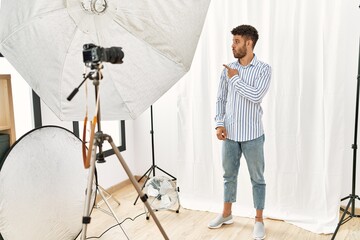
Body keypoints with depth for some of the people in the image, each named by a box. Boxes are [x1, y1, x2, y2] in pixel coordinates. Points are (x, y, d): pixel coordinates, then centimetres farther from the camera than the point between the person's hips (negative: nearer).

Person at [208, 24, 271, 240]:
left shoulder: (264, 69, -8)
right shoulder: (228, 68, 5)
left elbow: (256, 96, -23)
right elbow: (221, 98, 8)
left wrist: (236, 79, -14)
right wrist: (219, 123, -4)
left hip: (252, 135, -4)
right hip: (230, 133, 4)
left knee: (257, 178, 7)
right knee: (229, 175, 16)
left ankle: (259, 220, 21)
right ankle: (227, 214, 32)